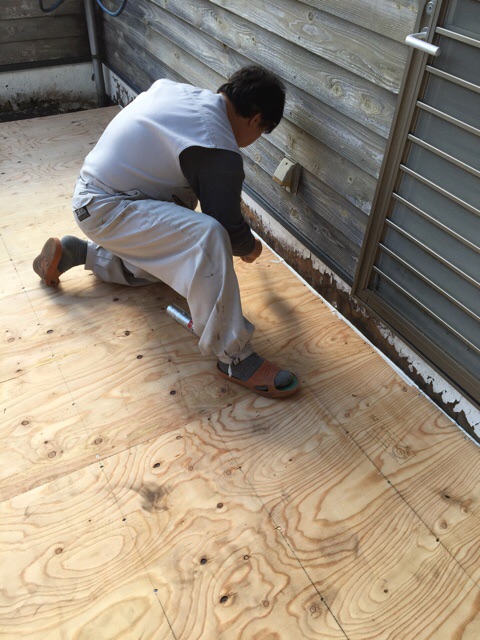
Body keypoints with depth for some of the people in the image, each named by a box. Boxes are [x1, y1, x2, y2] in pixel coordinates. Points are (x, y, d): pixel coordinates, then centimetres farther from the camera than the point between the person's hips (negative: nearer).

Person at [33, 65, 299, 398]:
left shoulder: (181, 91, 5)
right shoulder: (219, 152, -22)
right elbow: (228, 227, -15)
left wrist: (227, 192, 30)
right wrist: (250, 249, 9)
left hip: (94, 190, 10)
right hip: (106, 209, -10)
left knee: (155, 267, 29)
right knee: (206, 236, -31)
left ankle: (71, 251, 32)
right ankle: (234, 357, -24)